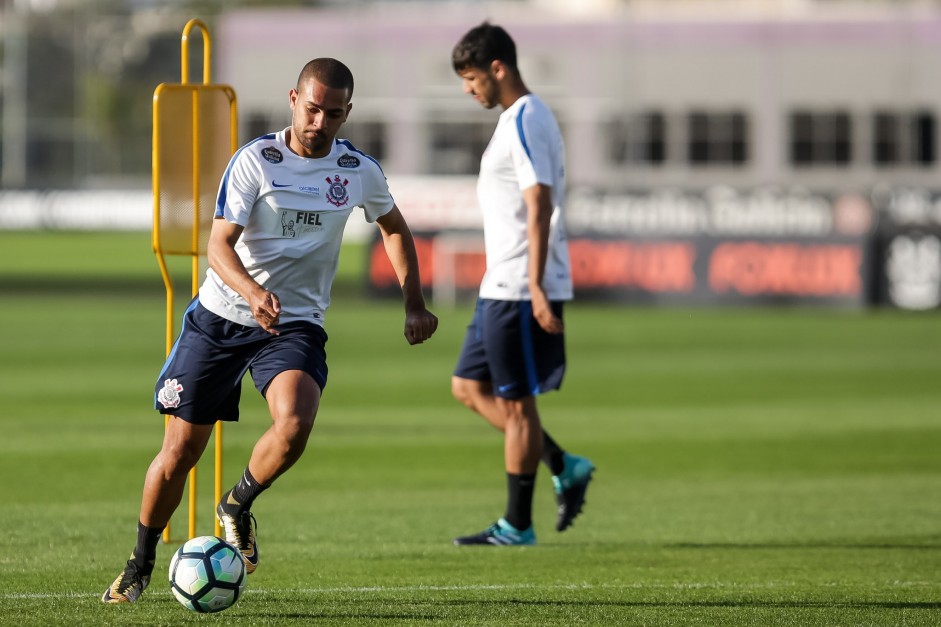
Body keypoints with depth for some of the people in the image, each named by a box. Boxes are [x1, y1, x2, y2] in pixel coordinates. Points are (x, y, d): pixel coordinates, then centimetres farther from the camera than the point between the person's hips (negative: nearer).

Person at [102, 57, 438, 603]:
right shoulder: (256, 160, -10)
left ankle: (238, 506, 2)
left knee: (295, 424, -28)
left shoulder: (360, 172, 1)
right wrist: (253, 292, -36)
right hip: (221, 316, -1)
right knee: (180, 451, 1)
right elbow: (219, 244, -17)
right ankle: (140, 566, 23)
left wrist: (415, 304, 14)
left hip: (296, 324, 1)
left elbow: (394, 228, 22)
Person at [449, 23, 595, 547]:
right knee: (470, 386, 14)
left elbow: (539, 205, -22)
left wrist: (537, 287, -27)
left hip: (520, 290, -10)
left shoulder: (525, 122, -15)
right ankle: (564, 467, 14)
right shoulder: (521, 117, 17)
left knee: (516, 402, -4)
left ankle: (518, 526, 3)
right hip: (502, 286, 10)